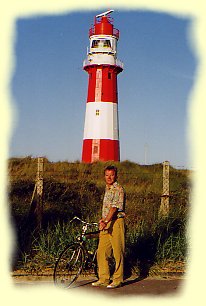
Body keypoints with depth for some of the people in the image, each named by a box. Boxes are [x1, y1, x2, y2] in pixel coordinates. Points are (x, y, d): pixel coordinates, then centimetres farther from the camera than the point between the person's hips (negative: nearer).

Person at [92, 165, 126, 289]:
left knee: (118, 252, -2)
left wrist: (106, 221, -32)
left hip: (116, 222, -8)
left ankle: (118, 280, 6)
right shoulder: (107, 189, 17)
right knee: (101, 251, 7)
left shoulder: (119, 190, -11)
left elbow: (115, 207, -22)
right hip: (106, 224, 9)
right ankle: (103, 278, 16)